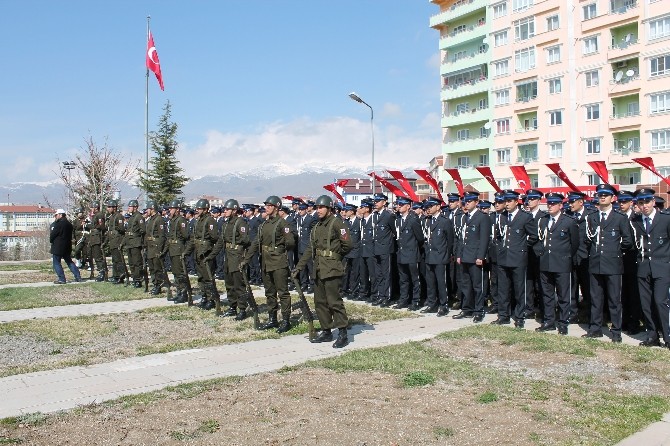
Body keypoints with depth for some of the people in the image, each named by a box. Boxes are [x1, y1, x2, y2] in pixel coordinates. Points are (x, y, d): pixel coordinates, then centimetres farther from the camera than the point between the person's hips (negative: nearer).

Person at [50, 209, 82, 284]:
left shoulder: (58, 223, -15)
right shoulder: (69, 223, 11)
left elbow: (53, 234, -13)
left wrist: (51, 240, 6)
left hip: (58, 246, -8)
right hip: (67, 246, 8)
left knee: (56, 263, 1)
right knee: (69, 262, 15)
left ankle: (61, 279, -2)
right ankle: (78, 277, 11)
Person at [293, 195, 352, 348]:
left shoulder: (337, 223, -8)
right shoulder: (316, 227, 16)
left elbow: (347, 244, -13)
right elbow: (310, 249, 17)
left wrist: (335, 256, 1)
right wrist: (299, 267, 11)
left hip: (332, 269, -8)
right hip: (318, 269, 8)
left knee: (334, 301, -8)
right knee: (320, 301, 10)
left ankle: (343, 334, 0)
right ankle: (326, 332, 20)